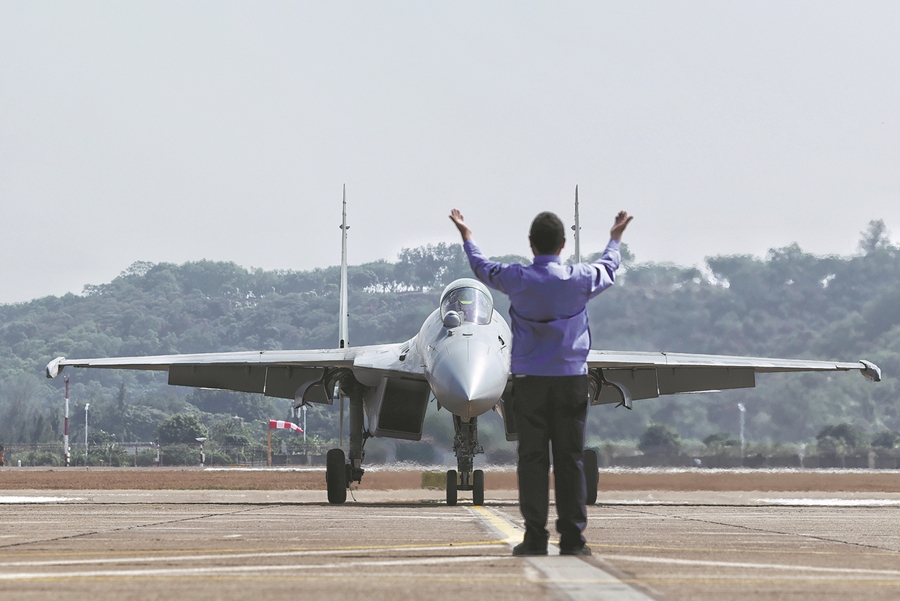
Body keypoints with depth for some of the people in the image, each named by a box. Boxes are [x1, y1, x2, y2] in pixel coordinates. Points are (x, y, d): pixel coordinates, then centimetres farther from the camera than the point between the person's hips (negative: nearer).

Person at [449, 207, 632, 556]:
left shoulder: (516, 279, -6)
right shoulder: (579, 279, -5)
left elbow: (481, 267, 15)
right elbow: (608, 269, 19)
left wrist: (466, 235, 34)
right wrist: (615, 238, 39)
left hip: (529, 380, 0)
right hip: (571, 378, 0)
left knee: (532, 458, 2)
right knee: (570, 459, 2)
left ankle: (535, 536, -1)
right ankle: (572, 537, 0)